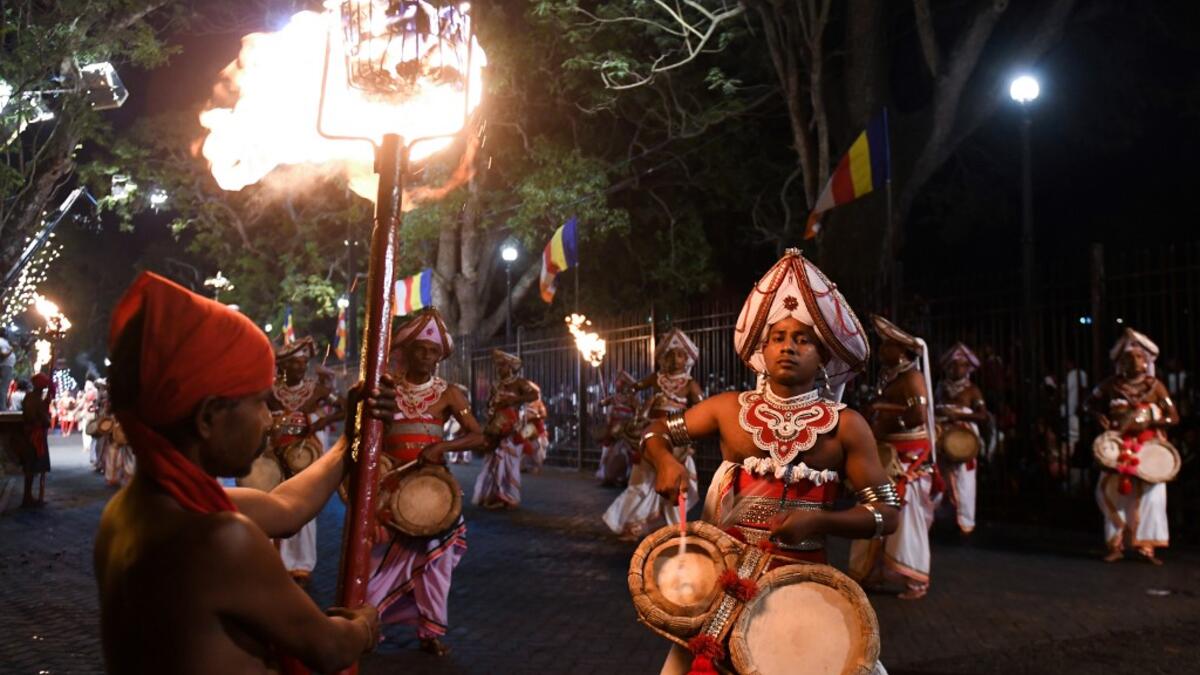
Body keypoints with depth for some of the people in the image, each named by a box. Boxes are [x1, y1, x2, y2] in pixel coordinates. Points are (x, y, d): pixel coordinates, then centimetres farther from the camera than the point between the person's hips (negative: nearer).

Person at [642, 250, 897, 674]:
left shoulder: (845, 426, -3)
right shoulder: (729, 408, 2)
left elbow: (886, 512, -3)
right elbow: (656, 432, 10)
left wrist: (820, 521, -19)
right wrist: (666, 462, -13)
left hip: (801, 575, -1)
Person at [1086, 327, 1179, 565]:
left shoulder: (1155, 386, -3)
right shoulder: (1112, 384, -1)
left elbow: (1173, 417, -4)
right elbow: (1091, 403, 13)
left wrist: (1149, 422, -18)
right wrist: (1102, 418, -4)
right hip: (1119, 446, 1)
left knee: (1149, 495, -4)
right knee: (1113, 492, -2)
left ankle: (1146, 545, 6)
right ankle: (1116, 544, 9)